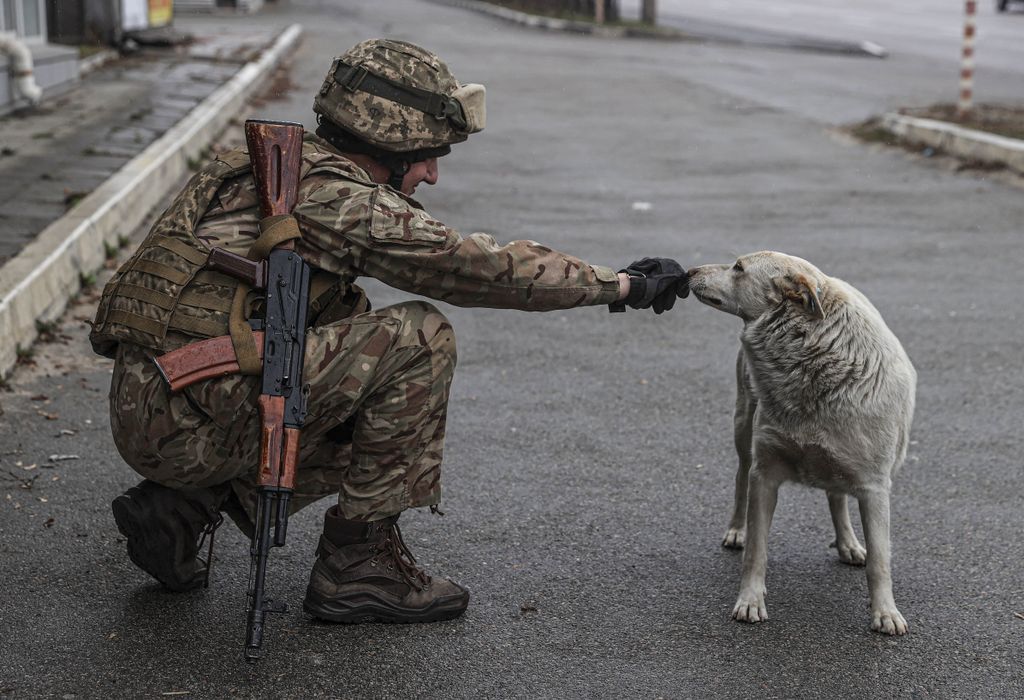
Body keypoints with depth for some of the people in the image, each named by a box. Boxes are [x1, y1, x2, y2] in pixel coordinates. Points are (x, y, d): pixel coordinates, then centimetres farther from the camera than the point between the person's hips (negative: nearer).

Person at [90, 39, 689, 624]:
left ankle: (183, 508, 15)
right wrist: (622, 284, 1)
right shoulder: (341, 196, -11)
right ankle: (358, 565, -3)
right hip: (189, 421, -10)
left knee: (371, 426, 22)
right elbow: (486, 267, -9)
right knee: (419, 338, -12)